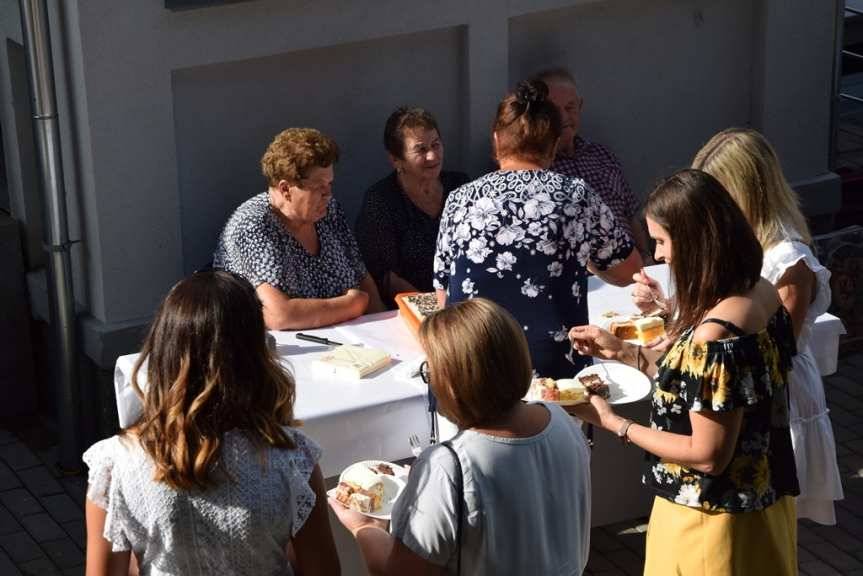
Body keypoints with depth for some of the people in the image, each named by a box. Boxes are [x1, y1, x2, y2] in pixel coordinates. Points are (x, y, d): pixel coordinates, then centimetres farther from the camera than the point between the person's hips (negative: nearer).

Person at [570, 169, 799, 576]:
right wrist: (625, 352, 6)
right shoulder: (762, 294, -2)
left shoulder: (715, 333, -29)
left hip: (714, 521, -8)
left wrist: (613, 423, -15)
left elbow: (707, 455, -24)